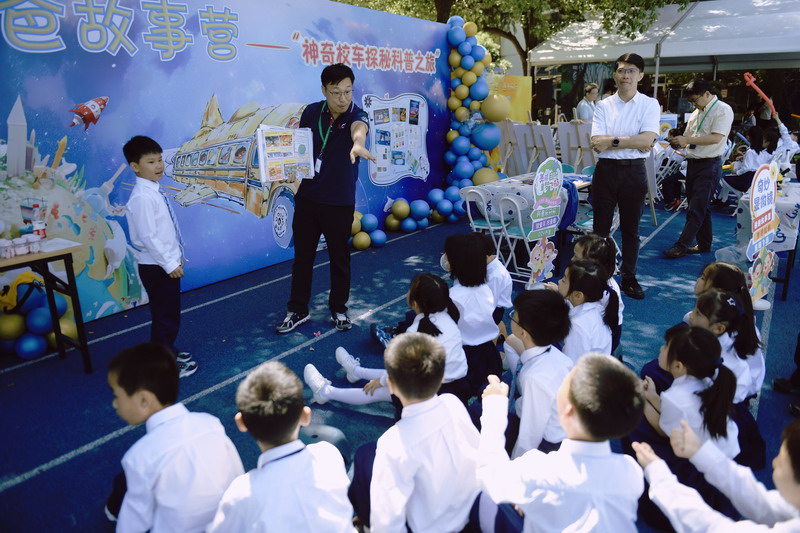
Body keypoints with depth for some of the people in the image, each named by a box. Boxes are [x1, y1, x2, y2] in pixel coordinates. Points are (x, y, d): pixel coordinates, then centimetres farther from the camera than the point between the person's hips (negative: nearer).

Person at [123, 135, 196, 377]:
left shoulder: (154, 192, 8)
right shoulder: (142, 197, -20)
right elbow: (148, 237, -23)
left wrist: (176, 257, 16)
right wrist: (170, 264, -20)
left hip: (167, 264, 9)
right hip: (157, 268, -9)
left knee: (169, 314, 21)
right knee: (165, 317, 2)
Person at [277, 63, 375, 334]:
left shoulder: (355, 114, -13)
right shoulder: (311, 112, -1)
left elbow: (359, 128, -39)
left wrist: (357, 144, -63)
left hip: (339, 201, -3)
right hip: (307, 196, 3)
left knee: (339, 258, 10)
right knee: (302, 256, 11)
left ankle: (338, 309, 29)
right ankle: (297, 310, 25)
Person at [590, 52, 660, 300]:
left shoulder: (649, 104, 2)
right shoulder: (603, 106, 4)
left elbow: (647, 140, -13)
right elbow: (597, 143, -9)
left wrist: (612, 141, -14)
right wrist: (633, 141, -11)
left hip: (634, 171, 0)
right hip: (605, 169, 1)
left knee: (631, 229, 10)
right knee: (601, 228, 5)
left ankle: (629, 278, 21)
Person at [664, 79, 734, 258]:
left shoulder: (723, 110, -7)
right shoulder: (696, 113, 16)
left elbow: (716, 138, -20)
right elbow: (687, 138, 19)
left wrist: (687, 139, -22)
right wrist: (678, 142, -4)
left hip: (710, 165, -8)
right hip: (692, 163, 8)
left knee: (696, 209, -8)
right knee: (699, 207, 14)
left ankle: (681, 245, -8)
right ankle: (704, 244, 24)